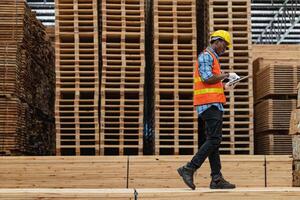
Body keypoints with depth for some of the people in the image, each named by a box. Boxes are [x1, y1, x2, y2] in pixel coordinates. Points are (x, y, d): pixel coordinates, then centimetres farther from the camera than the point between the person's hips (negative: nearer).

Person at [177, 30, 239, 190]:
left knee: (213, 141, 6)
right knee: (213, 140, -15)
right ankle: (189, 169, -15)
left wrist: (224, 87, 19)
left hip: (213, 104, 10)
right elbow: (207, 78, -18)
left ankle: (217, 179, 6)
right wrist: (226, 75, -8)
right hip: (210, 104, -10)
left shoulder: (212, 58, 26)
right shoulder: (206, 56, -5)